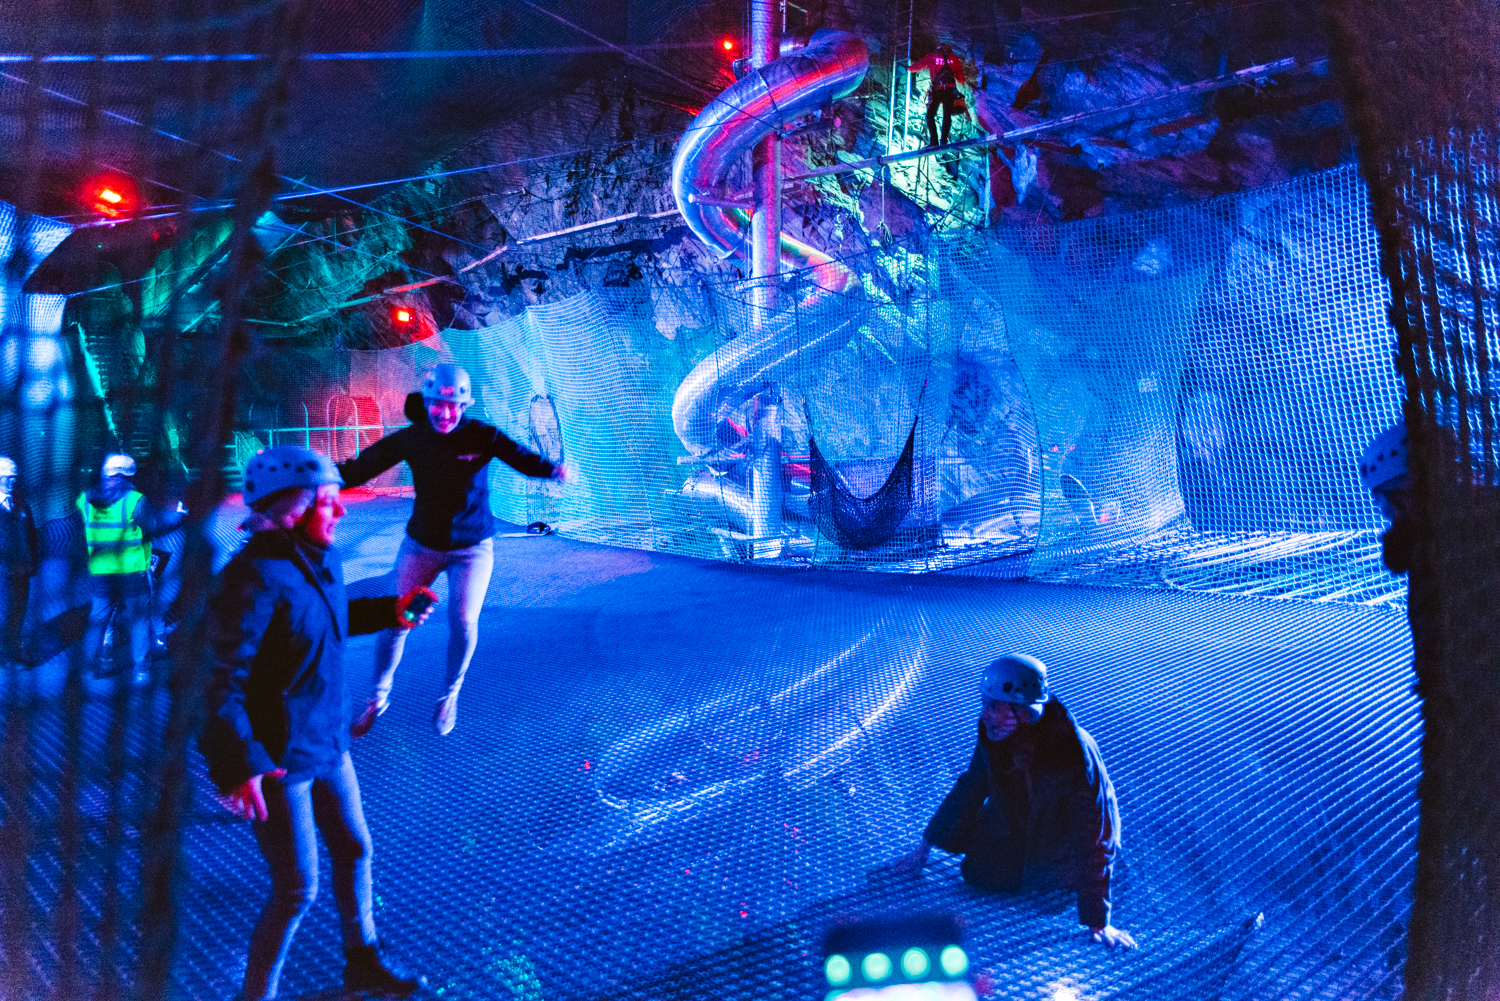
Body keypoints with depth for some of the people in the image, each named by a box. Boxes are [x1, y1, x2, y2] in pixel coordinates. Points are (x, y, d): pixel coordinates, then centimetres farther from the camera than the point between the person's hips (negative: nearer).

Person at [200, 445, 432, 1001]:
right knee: (297, 891, 4)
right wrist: (237, 767, -32)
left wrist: (391, 611, 10)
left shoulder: (319, 560, 1)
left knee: (354, 849, 21)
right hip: (277, 762, -9)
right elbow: (218, 682, -28)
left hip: (328, 743, 9)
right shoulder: (255, 579, -27)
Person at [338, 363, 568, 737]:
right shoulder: (410, 438, -10)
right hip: (421, 545, 2)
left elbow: (523, 459, -26)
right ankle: (379, 696, 25)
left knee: (463, 622, -11)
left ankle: (450, 695, 18)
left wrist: (553, 468, -48)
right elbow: (359, 468, -10)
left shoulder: (482, 436, -15)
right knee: (395, 620, 0)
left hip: (472, 548, -2)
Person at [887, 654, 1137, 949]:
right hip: (1021, 822, 4)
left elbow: (1092, 840, -33)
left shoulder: (1074, 755, -40)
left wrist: (1099, 923, -30)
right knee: (976, 870, -3)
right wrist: (924, 847, 0)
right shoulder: (994, 731, -23)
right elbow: (971, 786, -6)